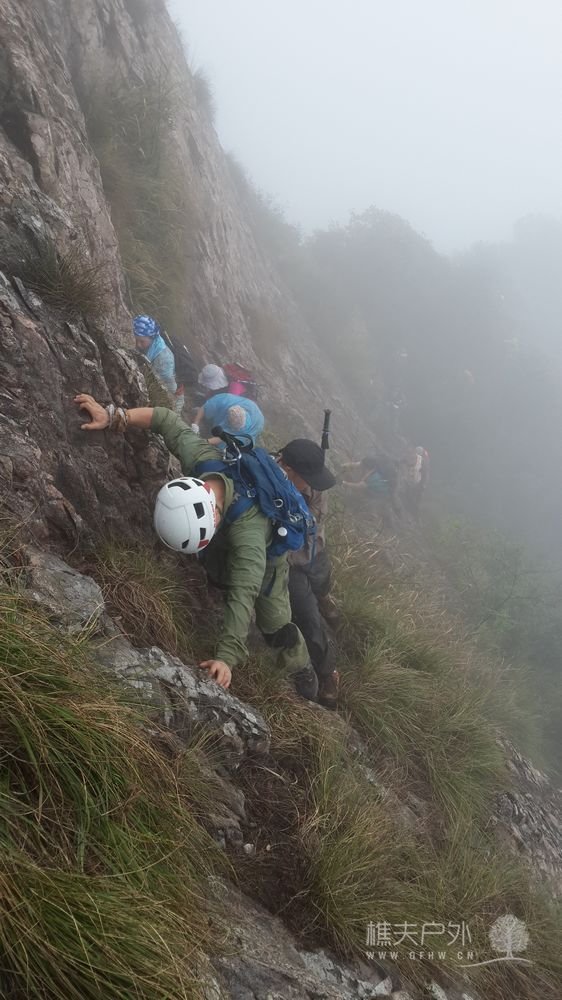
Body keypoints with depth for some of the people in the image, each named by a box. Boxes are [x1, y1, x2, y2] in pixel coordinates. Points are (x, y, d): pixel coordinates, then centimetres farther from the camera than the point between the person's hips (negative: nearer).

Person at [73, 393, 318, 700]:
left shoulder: (247, 534, -51)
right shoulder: (201, 457, -40)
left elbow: (242, 597, -52)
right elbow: (165, 418, -24)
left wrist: (226, 657, -56)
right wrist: (113, 416, -31)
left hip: (262, 559, -4)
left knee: (275, 626, 6)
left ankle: (305, 678, 30)